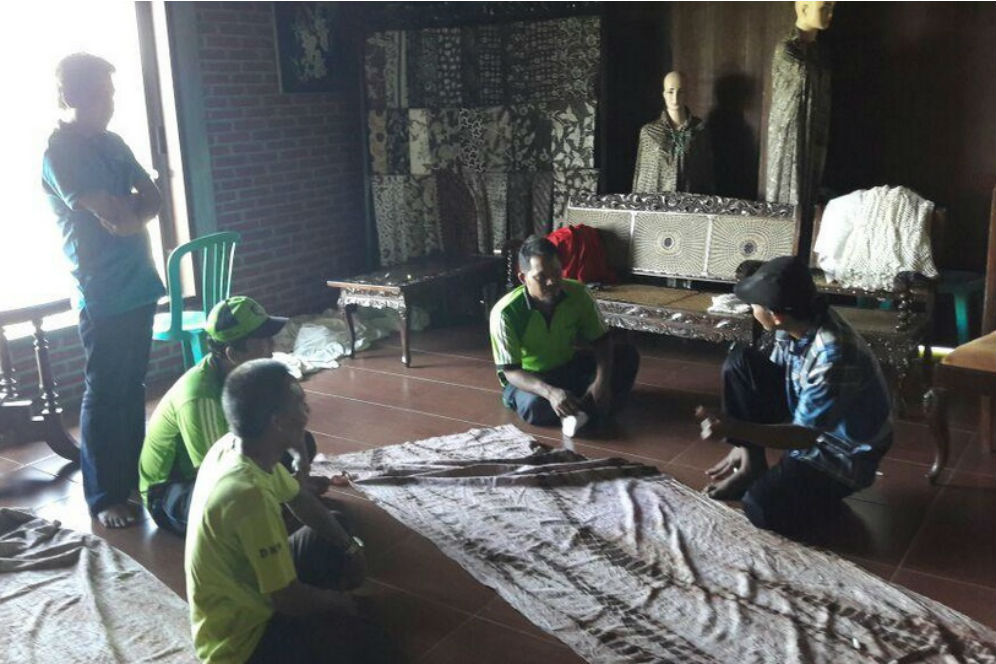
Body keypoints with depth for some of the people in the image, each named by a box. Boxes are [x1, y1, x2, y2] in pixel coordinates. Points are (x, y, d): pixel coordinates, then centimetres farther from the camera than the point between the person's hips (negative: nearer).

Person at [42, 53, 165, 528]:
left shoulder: (111, 143, 12)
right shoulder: (60, 154, -13)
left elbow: (153, 200, 7)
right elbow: (116, 218, -21)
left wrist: (124, 210, -12)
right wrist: (135, 206, 0)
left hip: (138, 286, 8)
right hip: (104, 295, -7)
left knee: (133, 388, 15)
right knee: (105, 395, 1)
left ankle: (133, 477, 28)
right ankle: (104, 497, 12)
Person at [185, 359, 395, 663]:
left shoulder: (233, 444, -9)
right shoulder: (248, 494, -37)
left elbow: (301, 501, 11)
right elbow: (291, 600, -28)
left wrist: (350, 546, 5)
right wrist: (339, 601, -8)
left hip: (245, 588, 9)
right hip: (242, 639, -9)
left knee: (335, 526, 19)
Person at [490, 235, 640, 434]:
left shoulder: (577, 293, -16)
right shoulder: (505, 312, -27)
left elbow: (601, 340, -8)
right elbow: (511, 371, -27)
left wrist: (602, 380, -27)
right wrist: (550, 392, -44)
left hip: (568, 368, 4)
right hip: (528, 380, -4)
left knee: (627, 354, -13)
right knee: (535, 406, -38)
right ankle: (584, 407, -9)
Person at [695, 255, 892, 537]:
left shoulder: (833, 355, -37)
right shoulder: (795, 324, -12)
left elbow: (805, 436, -32)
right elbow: (771, 379, 2)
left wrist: (733, 429, -41)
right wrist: (745, 443, -2)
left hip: (842, 451, -8)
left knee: (763, 510, -26)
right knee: (740, 362, -8)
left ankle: (825, 488, 6)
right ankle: (752, 467, 0)